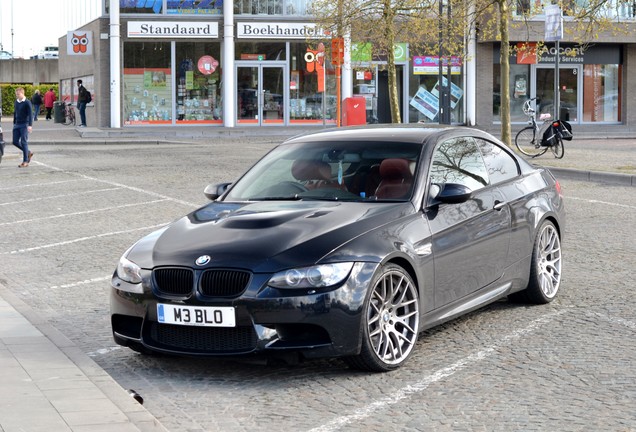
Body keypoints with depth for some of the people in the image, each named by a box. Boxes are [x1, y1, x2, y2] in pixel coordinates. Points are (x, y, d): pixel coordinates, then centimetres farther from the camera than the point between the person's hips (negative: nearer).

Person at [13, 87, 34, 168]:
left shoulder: (27, 102, -10)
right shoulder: (16, 102, 11)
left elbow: (30, 114, -14)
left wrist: (30, 125, -22)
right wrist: (14, 123, 22)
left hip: (24, 125, -7)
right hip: (17, 125, 7)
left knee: (24, 142, -6)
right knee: (15, 142, 3)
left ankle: (25, 161, 1)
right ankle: (28, 153, 22)